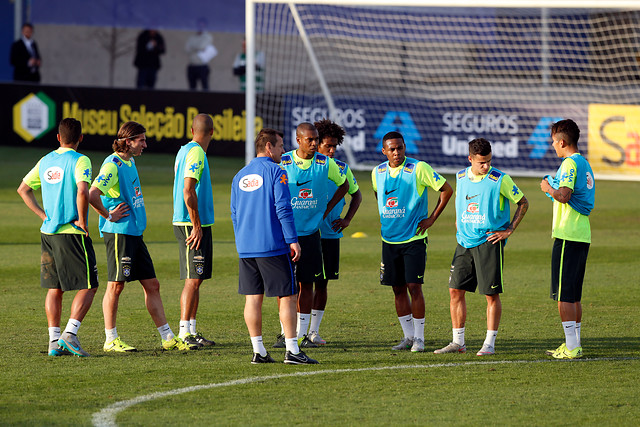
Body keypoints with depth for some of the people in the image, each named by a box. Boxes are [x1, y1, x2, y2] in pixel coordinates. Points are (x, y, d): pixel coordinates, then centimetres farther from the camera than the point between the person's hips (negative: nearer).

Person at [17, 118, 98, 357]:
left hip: (48, 232, 7)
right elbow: (82, 191, -24)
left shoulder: (45, 161, 11)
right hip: (72, 233, -7)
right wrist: (82, 221, -12)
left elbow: (23, 189, 18)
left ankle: (54, 341, 9)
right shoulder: (80, 161, -9)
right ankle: (70, 334, -13)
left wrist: (43, 215, 14)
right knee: (88, 286, -1)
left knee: (54, 288, 11)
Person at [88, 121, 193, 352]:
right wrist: (109, 216, -15)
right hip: (118, 233, -9)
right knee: (116, 285, -3)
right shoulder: (113, 165, -14)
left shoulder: (130, 162, 16)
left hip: (135, 233, 9)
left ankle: (167, 338, 10)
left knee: (152, 285, 8)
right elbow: (92, 195, -26)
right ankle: (111, 339, 4)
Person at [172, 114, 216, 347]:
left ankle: (191, 330, 14)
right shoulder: (195, 153, -14)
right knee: (193, 280, -8)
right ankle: (185, 333, -7)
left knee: (195, 280, 12)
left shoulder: (185, 150, 15)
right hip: (193, 224, -9)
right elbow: (188, 192, -21)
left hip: (191, 224, 9)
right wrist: (197, 227, -19)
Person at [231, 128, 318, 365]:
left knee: (253, 298, 6)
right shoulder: (276, 172, -7)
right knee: (287, 296, -1)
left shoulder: (240, 176, 14)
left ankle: (258, 351, 6)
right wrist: (292, 240, -11)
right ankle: (291, 350, -5)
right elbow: (283, 209, -14)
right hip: (273, 247, -6)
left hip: (245, 247, 6)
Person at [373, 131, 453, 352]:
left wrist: (431, 218, -7)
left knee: (414, 286, -8)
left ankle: (419, 337, 1)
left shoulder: (419, 168, -10)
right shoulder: (378, 172, 5)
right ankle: (408, 336, 15)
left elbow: (447, 190, -6)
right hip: (389, 239, 5)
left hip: (414, 238, -5)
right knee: (398, 289, 6)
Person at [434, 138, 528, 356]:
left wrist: (509, 230, -5)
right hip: (464, 241, 5)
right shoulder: (461, 177, 6)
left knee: (492, 294, -2)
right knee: (455, 291, 3)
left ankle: (490, 343, 6)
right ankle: (458, 342, 12)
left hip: (489, 242, -5)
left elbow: (523, 203, 0)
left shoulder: (500, 180, -9)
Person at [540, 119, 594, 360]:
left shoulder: (569, 164, -13)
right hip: (583, 235, 9)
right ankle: (574, 344, 19)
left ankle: (571, 347, -8)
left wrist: (549, 188, -6)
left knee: (563, 295, -6)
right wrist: (554, 189, 24)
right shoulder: (585, 164, 16)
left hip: (567, 236, -9)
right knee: (574, 295, 15)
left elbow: (564, 195, -24)